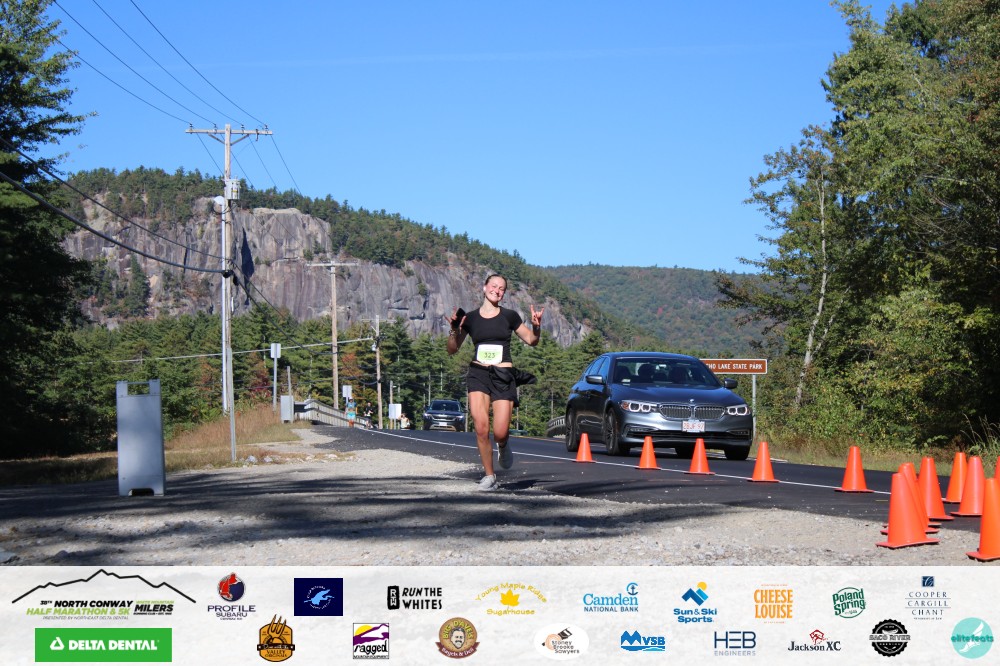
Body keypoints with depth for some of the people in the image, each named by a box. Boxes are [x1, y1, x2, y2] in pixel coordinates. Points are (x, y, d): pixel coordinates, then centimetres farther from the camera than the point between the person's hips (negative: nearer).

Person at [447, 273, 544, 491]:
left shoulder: (509, 316, 6)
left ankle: (503, 445, 28)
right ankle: (489, 475, 3)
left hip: (503, 377, -1)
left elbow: (531, 340, 14)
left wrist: (536, 326, -6)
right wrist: (454, 329, -8)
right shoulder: (470, 318, 7)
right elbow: (452, 349, 10)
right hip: (478, 375, 1)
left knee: (500, 432, -11)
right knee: (481, 428, -13)